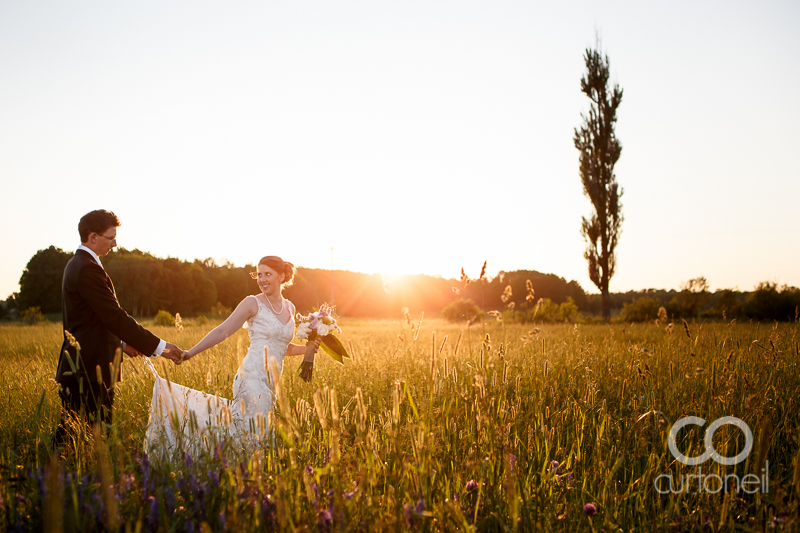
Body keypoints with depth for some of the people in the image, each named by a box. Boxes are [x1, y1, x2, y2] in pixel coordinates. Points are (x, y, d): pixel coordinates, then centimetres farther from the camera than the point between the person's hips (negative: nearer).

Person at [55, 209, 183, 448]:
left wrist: (122, 343, 13)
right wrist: (158, 346, -17)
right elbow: (115, 316, -20)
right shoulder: (87, 268, -16)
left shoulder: (77, 264, 17)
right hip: (89, 369, -10)